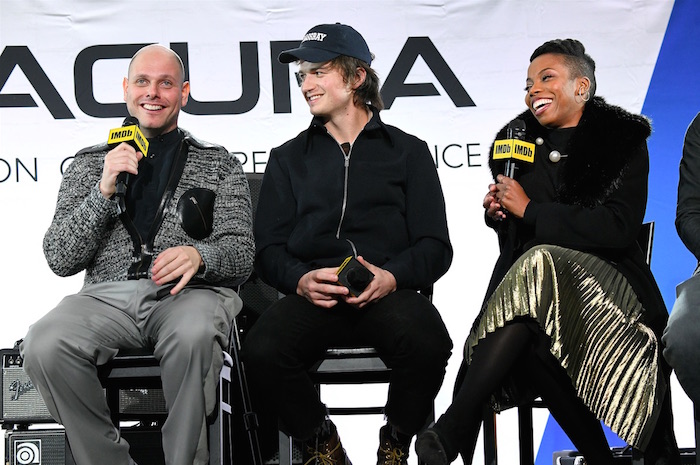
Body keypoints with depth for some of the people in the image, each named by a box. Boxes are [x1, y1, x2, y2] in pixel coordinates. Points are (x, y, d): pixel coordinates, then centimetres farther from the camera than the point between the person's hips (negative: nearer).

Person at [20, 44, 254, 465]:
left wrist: (198, 255, -17)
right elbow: (60, 259, 10)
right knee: (45, 344, -31)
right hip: (108, 295, 2)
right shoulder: (91, 164, 20)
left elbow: (241, 254, 7)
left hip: (188, 293, -1)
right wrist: (104, 190, -3)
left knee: (194, 335, -39)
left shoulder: (218, 164, 17)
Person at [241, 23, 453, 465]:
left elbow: (435, 246, 8)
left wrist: (393, 276, -14)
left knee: (427, 344, -35)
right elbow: (269, 249, 12)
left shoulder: (407, 151, 16)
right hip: (312, 296, 1)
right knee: (262, 350, -31)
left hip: (388, 293, -1)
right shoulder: (288, 158, 22)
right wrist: (300, 279, -11)